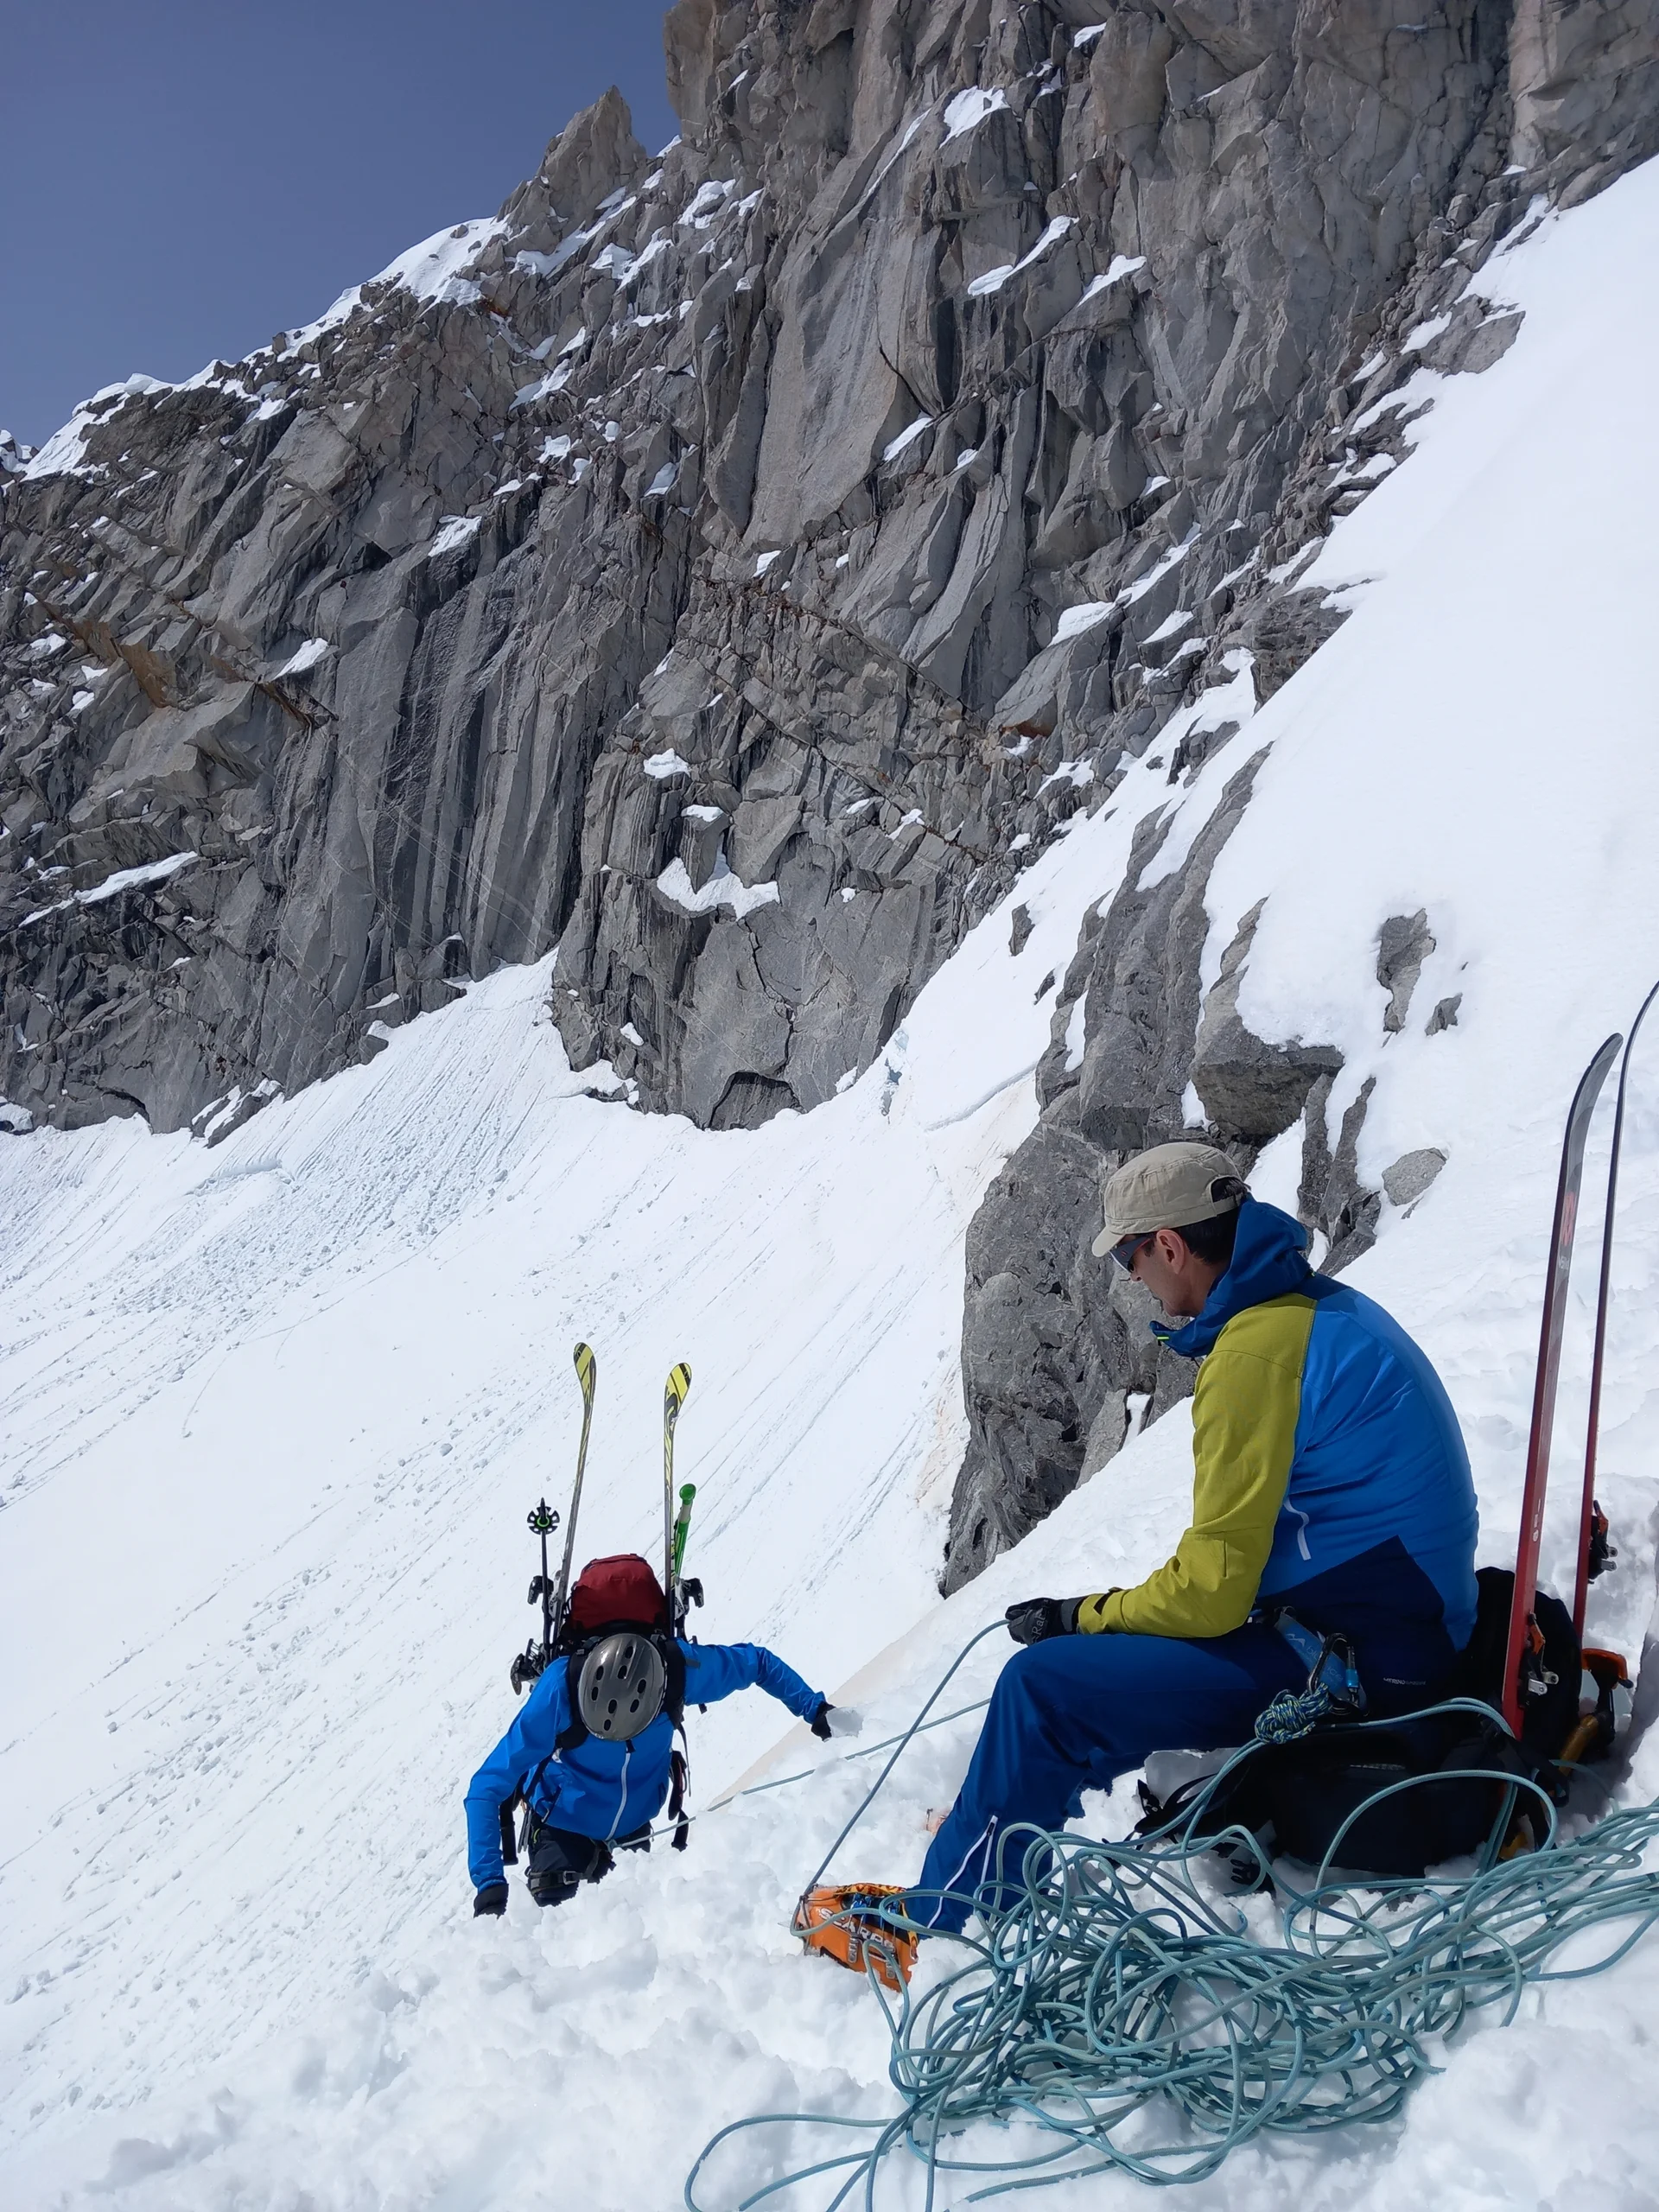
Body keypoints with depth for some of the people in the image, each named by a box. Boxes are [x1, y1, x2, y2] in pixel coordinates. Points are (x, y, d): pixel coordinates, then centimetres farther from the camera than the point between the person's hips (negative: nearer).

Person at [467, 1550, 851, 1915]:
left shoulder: (681, 1668, -31)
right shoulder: (560, 1690, -38)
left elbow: (759, 1662, -10)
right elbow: (486, 1789, -33)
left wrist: (815, 1710, -12)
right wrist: (489, 1882, -40)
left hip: (634, 1826, 3)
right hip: (561, 1829, -3)